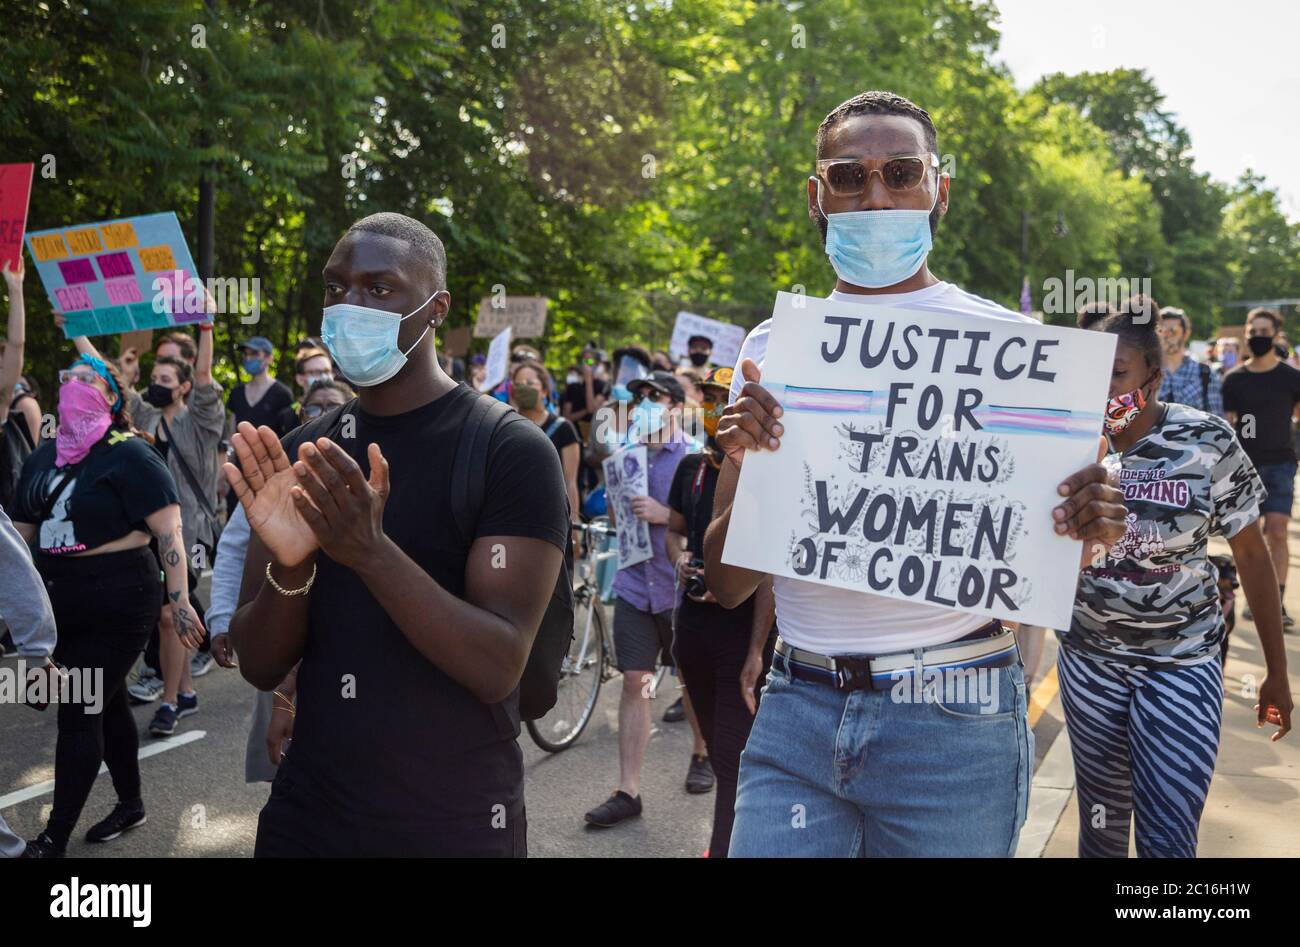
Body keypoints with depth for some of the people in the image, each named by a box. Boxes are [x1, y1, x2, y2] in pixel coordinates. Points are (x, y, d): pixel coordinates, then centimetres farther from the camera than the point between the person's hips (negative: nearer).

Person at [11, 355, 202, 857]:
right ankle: (130, 804, 33)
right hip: (61, 600, 7)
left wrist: (178, 600, -22)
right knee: (106, 704, 17)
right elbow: (21, 529, 17)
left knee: (78, 712, -4)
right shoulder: (43, 455, 9)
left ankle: (55, 837, 7)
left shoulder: (128, 454, -13)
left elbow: (168, 529, -17)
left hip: (117, 601, -7)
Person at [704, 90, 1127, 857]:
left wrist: (1085, 531, -16)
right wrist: (750, 468, -17)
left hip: (953, 718, -1)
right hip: (797, 709, 2)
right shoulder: (773, 346, 4)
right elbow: (726, 585, 2)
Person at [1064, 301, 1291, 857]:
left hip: (1182, 664, -2)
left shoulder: (1207, 442, -11)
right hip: (1088, 660, 2)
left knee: (1167, 838, -3)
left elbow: (1250, 554, -2)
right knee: (1102, 821, 13)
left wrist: (1277, 672, 2)